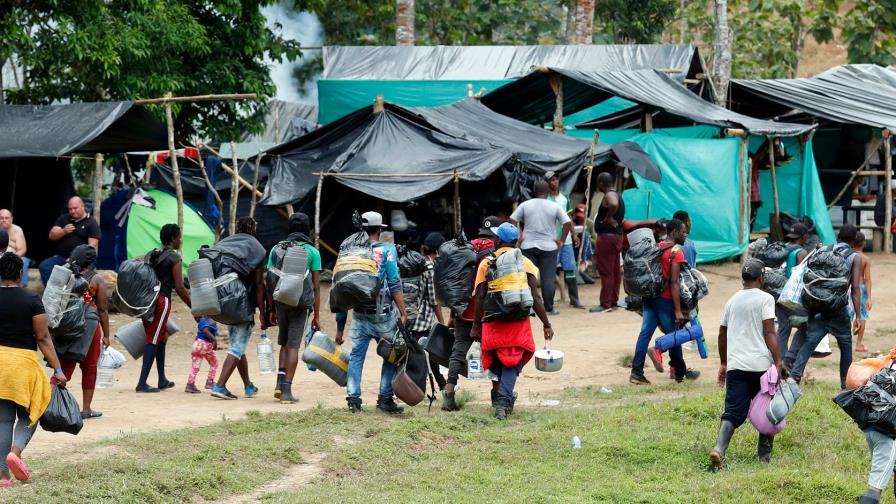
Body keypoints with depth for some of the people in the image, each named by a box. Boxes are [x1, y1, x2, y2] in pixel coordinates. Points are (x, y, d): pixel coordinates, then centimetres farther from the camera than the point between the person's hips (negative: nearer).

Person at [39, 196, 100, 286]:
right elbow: (51, 236, 9)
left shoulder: (91, 223, 1)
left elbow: (92, 245, -7)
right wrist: (63, 231, -13)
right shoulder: (63, 218, 14)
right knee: (44, 266, -22)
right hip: (60, 257, 4)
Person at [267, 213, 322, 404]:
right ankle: (286, 390, -5)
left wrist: (271, 310, 14)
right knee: (293, 345, 0)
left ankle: (280, 383, 3)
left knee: (284, 343, 19)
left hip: (280, 301, 3)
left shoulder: (276, 249, 7)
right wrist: (316, 316, 1)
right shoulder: (312, 252, -1)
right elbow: (316, 287, -3)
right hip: (301, 303, -3)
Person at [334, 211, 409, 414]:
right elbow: (394, 284, -10)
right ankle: (385, 399, 8)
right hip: (382, 316, -3)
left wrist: (340, 327, 13)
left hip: (359, 316, 3)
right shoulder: (387, 250, -3)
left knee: (356, 356, 9)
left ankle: (353, 398, 0)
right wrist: (403, 313, -7)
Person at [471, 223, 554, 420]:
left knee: (496, 361, 18)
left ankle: (505, 398, 25)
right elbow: (535, 298, -3)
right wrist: (546, 325, 1)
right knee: (512, 363, 3)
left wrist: (476, 326, 9)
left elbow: (479, 298, 1)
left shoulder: (486, 263, 3)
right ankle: (503, 400, -13)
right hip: (519, 322, -1)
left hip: (493, 322, 1)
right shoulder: (525, 263, 1)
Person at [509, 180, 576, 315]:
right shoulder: (555, 207, -2)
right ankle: (549, 308, 4)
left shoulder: (525, 205, 1)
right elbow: (568, 223, -6)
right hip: (549, 247, -1)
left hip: (528, 247, 1)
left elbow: (512, 220, -2)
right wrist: (561, 241, 1)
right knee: (548, 278, 3)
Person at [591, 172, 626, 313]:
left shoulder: (609, 196, -15)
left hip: (607, 236, -10)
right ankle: (614, 301, 16)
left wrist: (608, 217, -23)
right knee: (615, 271, 12)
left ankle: (605, 304, -9)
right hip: (617, 236, 10)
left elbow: (613, 205, -38)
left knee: (606, 272, -9)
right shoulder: (617, 195, 17)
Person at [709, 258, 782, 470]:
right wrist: (778, 361, -12)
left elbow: (722, 334, 22)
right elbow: (769, 332, -11)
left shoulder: (732, 300, 16)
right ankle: (764, 455, 16)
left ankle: (719, 449, -23)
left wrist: (723, 363, 33)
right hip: (760, 364, -4)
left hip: (735, 365, 4)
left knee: (733, 412, -1)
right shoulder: (765, 299, -2)